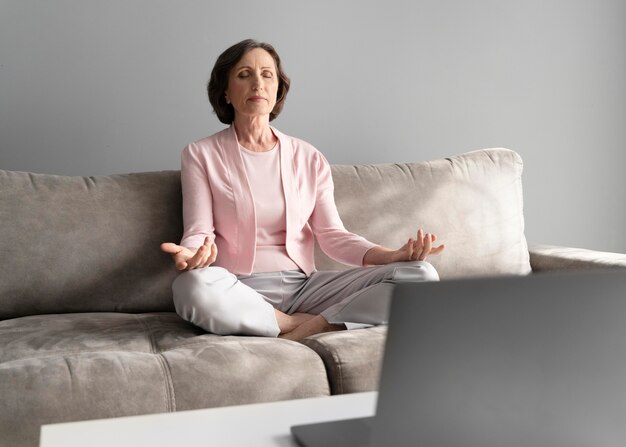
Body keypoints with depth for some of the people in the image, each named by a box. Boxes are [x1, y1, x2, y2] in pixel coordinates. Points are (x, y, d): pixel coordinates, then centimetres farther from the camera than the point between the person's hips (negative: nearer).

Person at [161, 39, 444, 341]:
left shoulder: (309, 158, 12)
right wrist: (191, 255, -29)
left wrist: (393, 255, -12)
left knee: (421, 275, -15)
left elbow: (332, 235, 6)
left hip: (304, 286, 3)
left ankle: (312, 327, -21)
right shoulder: (201, 155, 5)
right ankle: (303, 324, -18)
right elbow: (198, 233, -3)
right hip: (239, 293, -2)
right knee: (193, 286, -40)